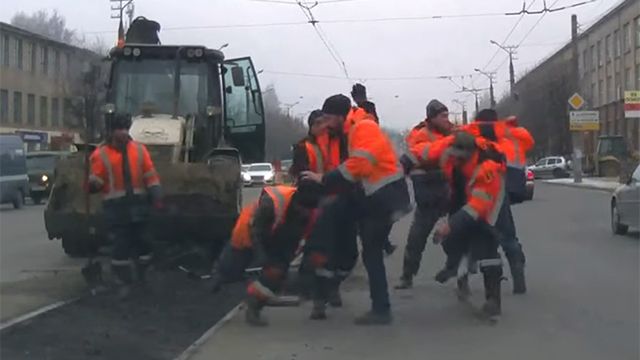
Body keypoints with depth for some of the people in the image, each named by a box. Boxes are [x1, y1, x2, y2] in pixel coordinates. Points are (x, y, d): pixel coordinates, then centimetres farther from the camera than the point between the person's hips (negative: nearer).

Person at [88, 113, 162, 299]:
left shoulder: (139, 149, 8)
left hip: (138, 205, 3)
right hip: (116, 208, -3)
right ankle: (124, 283, 10)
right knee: (120, 246, -1)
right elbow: (96, 181, -4)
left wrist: (156, 196, -3)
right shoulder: (101, 154, -1)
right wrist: (92, 185, -26)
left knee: (143, 243, 11)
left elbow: (151, 175, 5)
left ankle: (146, 279, 28)